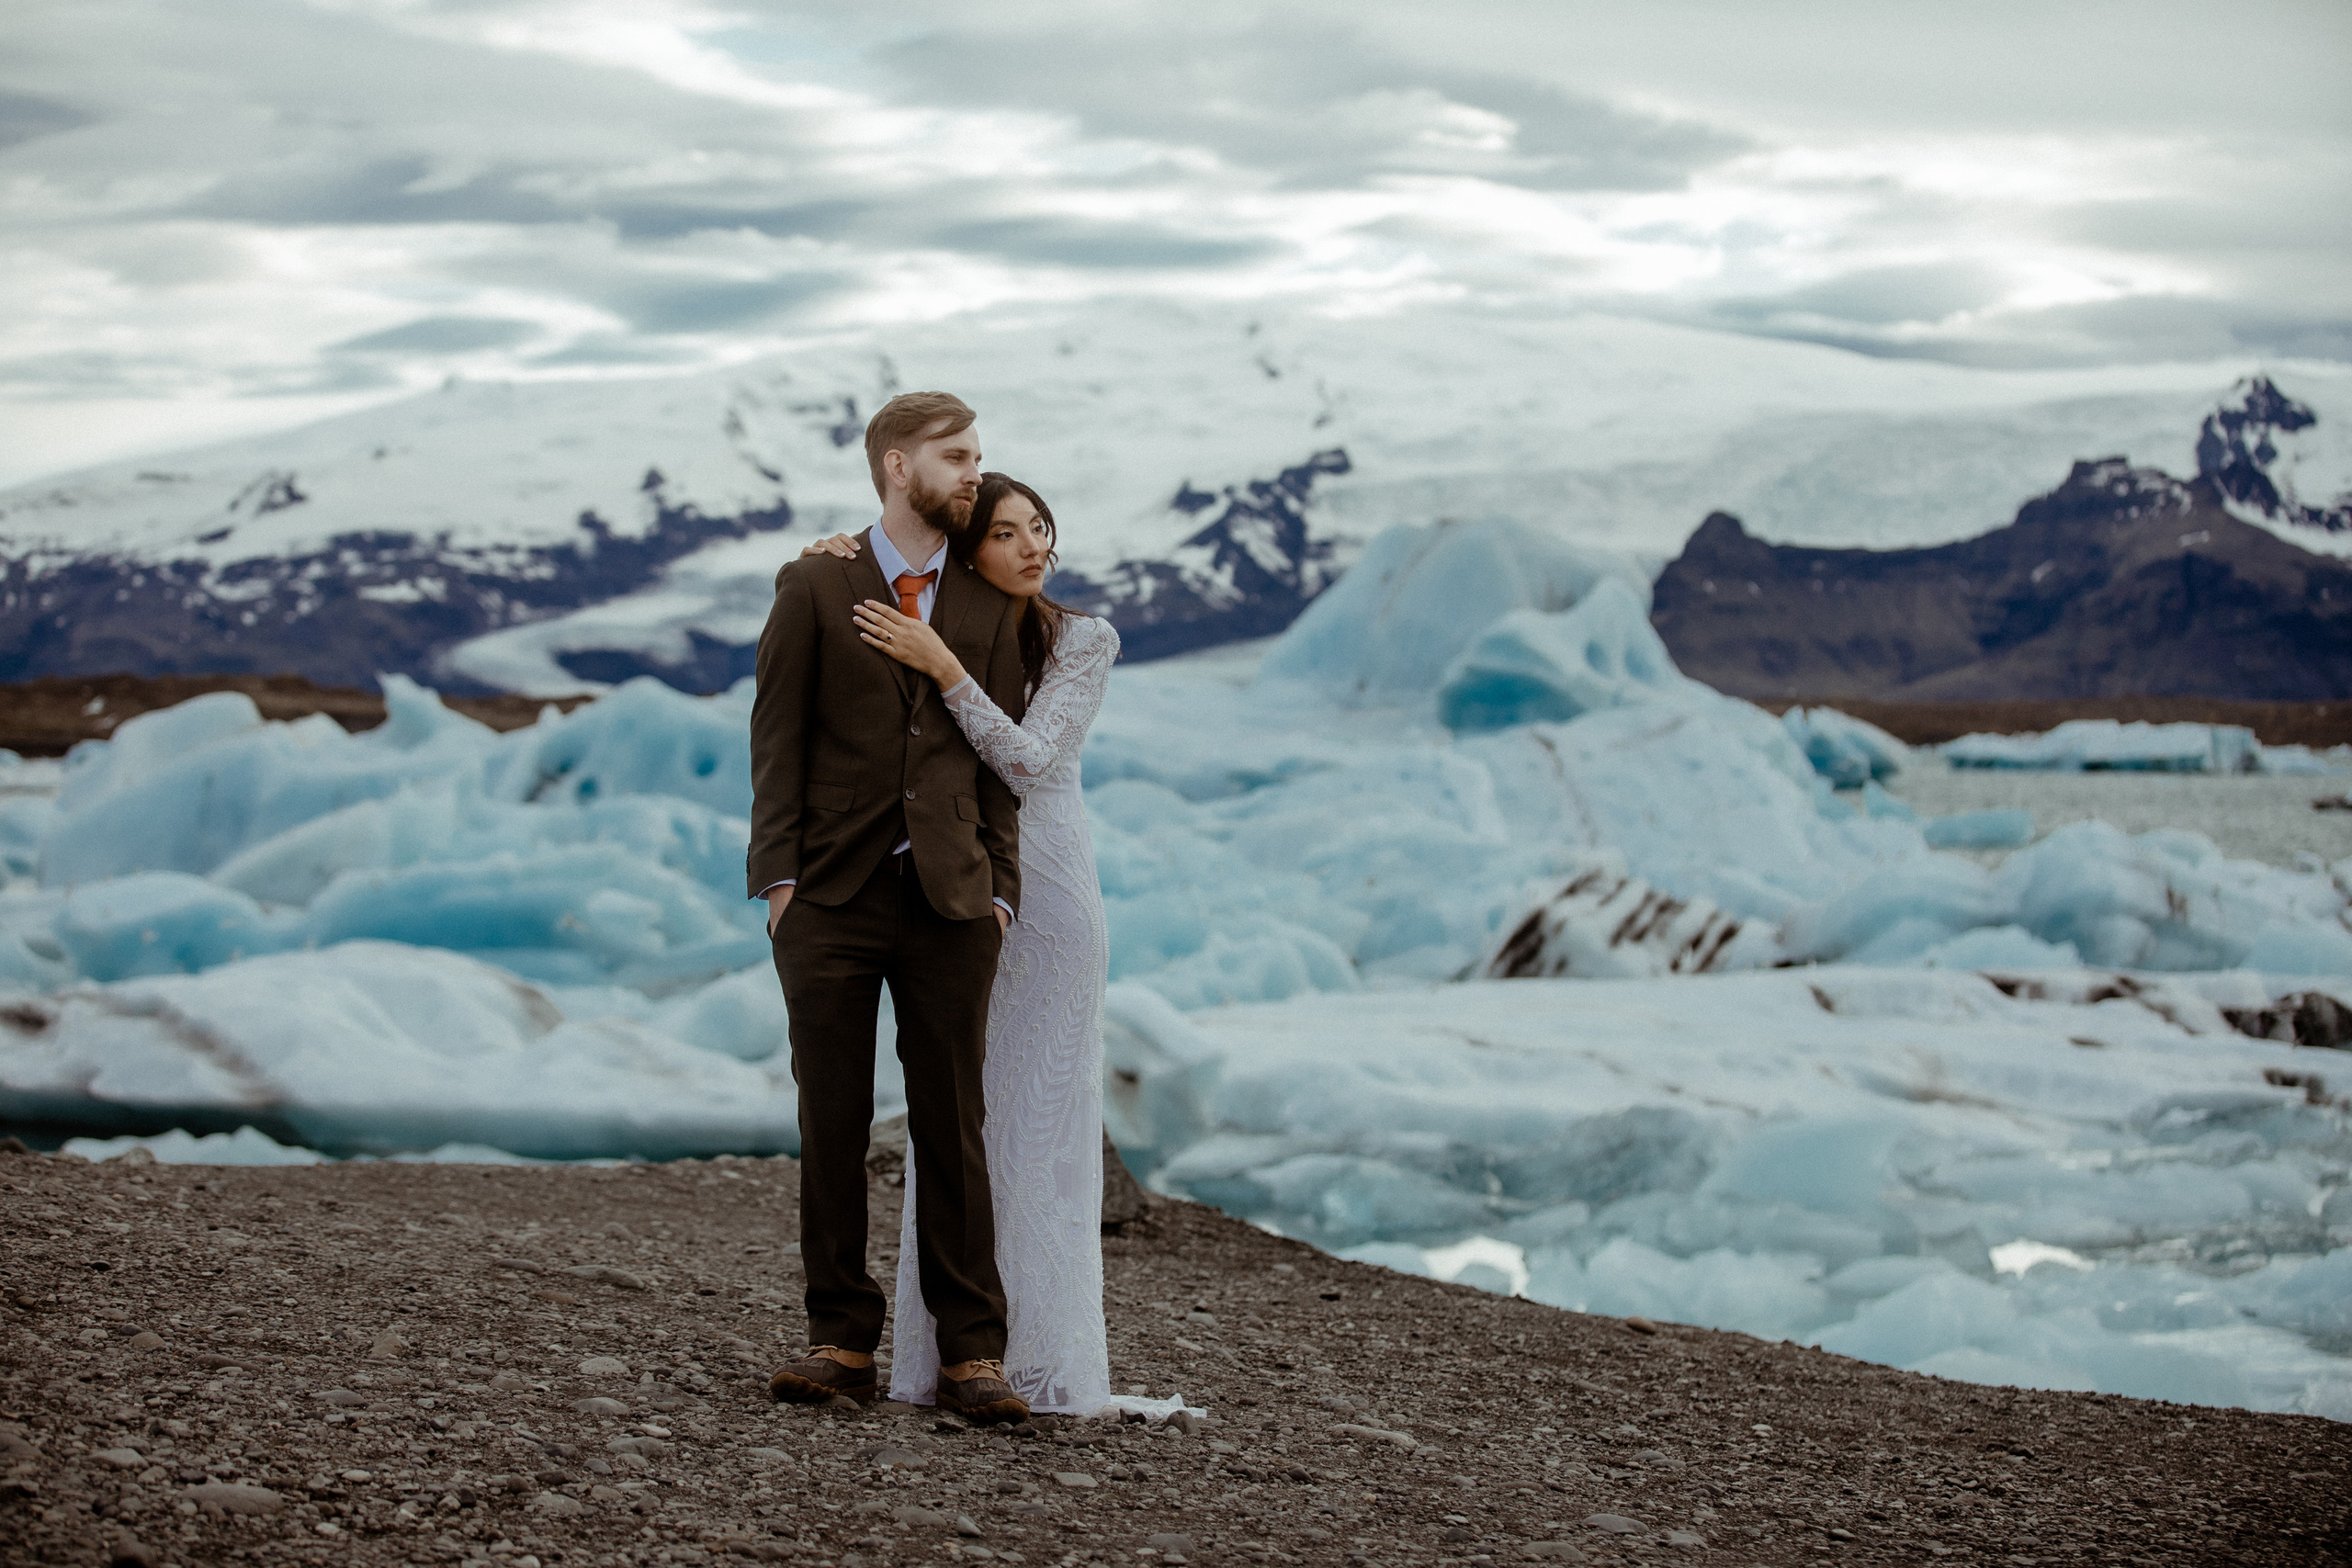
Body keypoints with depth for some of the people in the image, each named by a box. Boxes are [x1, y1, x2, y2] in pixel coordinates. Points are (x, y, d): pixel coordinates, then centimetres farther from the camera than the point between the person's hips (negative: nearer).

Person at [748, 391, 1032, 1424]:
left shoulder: (990, 606, 11)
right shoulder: (813, 588, 5)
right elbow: (778, 739, 2)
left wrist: (999, 887, 1)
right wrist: (779, 877, -5)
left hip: (949, 899, 1)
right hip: (833, 899, -1)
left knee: (953, 1128, 1)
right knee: (832, 1127, 2)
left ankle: (971, 1353, 4)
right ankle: (842, 1340, 9)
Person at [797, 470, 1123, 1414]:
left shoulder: (1085, 642, -4)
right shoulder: (932, 629, 6)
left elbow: (1028, 761, -16)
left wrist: (943, 668, -25)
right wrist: (828, 563, -10)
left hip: (1045, 900, -4)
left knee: (1038, 1122, -3)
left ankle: (1044, 1362, 0)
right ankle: (950, 1352, 8)